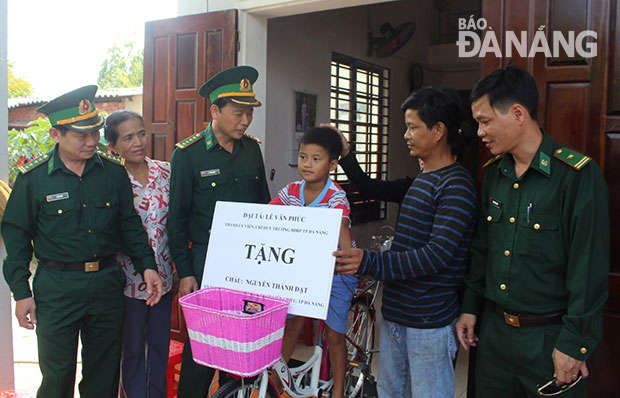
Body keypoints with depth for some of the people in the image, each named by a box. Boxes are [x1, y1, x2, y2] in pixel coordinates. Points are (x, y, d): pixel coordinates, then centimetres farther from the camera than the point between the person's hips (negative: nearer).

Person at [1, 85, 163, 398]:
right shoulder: (33, 177, -6)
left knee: (105, 372, 15)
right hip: (56, 287, -2)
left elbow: (129, 223, 7)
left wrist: (146, 265, -3)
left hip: (107, 282, 3)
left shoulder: (114, 171, 1)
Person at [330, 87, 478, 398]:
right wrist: (345, 153, 10)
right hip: (395, 313, 9)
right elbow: (372, 189, 23)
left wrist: (371, 262, -35)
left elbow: (439, 254, -26)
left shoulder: (456, 185, -17)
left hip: (429, 322, -9)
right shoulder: (419, 181, 13)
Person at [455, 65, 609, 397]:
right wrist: (469, 307, 12)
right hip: (494, 329, 6)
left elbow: (590, 269, -16)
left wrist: (574, 343, -15)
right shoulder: (493, 172, 5)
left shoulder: (578, 175, -15)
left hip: (550, 336, -6)